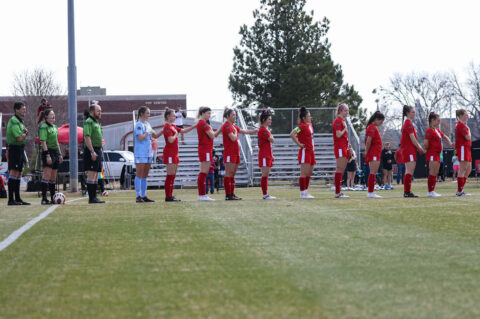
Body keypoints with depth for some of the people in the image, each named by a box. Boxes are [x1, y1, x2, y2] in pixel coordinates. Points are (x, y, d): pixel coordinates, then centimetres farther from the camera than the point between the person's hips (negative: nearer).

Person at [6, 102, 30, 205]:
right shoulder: (14, 121, -13)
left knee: (18, 174, 12)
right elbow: (19, 138, -21)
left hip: (20, 149, 10)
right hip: (15, 149, -10)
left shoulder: (20, 121, 19)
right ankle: (11, 199, -14)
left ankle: (18, 199, 17)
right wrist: (26, 133, -4)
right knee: (13, 173, -12)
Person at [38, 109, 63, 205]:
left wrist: (60, 154, 21)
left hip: (55, 152, 8)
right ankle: (44, 198, -12)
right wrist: (47, 155, -22)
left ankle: (53, 198, 14)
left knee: (53, 176, 10)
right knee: (47, 175, -11)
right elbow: (43, 142, -16)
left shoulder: (54, 126, 17)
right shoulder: (44, 127, -9)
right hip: (48, 151, -8)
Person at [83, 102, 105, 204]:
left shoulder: (96, 122, 21)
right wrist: (92, 151, -24)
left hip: (97, 151, 10)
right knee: (91, 174, -10)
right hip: (91, 151, -10)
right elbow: (87, 137, -19)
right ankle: (91, 198, -11)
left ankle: (94, 197, 12)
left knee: (96, 175, 9)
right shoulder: (88, 122, -10)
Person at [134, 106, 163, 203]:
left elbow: (155, 136, 20)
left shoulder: (148, 125, 16)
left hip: (148, 153, 8)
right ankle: (138, 196, -6)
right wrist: (147, 132, -10)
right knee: (139, 175, -6)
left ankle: (144, 196, 11)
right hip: (140, 153, -8)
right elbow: (140, 138, -19)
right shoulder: (139, 125, -9)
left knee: (145, 175, 8)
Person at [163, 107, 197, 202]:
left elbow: (184, 131, 19)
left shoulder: (173, 126, 16)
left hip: (174, 153, 10)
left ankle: (170, 196, 10)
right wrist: (176, 134, -5)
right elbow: (171, 140, -22)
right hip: (169, 153, -10)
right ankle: (168, 196, -7)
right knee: (170, 175, -9)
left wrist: (195, 126, 13)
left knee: (173, 175, 9)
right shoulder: (167, 127, -12)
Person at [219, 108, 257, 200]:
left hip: (235, 153, 9)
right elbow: (233, 138, -19)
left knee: (232, 174, 9)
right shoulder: (226, 126, -10)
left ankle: (232, 194, 10)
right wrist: (235, 131, -1)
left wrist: (257, 130, 21)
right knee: (229, 173, -10)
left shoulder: (233, 126, 18)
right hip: (229, 153, -9)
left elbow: (245, 131, 26)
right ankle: (228, 195, -11)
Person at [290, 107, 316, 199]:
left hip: (311, 151, 9)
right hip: (305, 151, -9)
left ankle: (306, 192, 17)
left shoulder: (310, 124, 13)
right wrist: (298, 144, -20)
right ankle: (302, 193, -5)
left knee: (309, 173, 11)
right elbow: (292, 134, -28)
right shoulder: (301, 126, -14)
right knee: (304, 173, -7)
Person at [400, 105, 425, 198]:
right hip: (409, 150, -10)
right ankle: (407, 192, -13)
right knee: (409, 171, -11)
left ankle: (407, 192, 10)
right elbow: (413, 139, -16)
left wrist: (419, 147, 11)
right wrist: (420, 148, -6)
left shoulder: (408, 123, 18)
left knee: (409, 172, 9)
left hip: (411, 150, 10)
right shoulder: (408, 124, -13)